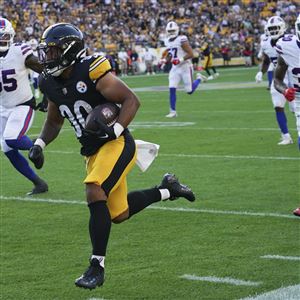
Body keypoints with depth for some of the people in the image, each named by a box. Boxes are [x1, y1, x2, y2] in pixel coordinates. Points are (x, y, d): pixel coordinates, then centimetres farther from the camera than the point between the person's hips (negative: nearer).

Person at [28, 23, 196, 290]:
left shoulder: (91, 72, -17)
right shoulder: (52, 84, 5)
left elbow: (132, 100, -16)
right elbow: (54, 122, 21)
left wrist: (116, 129, -29)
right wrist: (40, 144, 3)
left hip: (117, 144, -8)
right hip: (93, 152, 8)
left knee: (95, 193, -26)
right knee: (119, 214, 12)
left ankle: (97, 266, -16)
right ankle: (167, 190, 35)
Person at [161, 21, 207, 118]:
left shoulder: (182, 40, -18)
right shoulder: (167, 41, 6)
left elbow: (191, 54, -18)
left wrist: (180, 60, -27)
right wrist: (164, 60, 5)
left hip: (185, 67, -6)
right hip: (175, 68, 6)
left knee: (189, 91, 3)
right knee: (172, 89, -7)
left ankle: (199, 78, 32)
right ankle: (173, 111, 1)